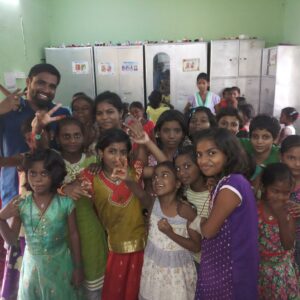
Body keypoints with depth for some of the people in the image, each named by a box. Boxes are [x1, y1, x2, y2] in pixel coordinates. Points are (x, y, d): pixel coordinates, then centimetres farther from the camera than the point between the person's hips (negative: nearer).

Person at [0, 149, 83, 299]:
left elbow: (74, 235, -6)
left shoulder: (65, 203, -16)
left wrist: (78, 267, -1)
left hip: (60, 264, -1)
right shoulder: (21, 204, -11)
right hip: (32, 265, 2)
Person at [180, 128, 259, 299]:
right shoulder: (226, 182, 4)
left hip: (229, 267, -8)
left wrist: (196, 220, -2)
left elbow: (208, 230, -19)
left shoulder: (232, 184, -26)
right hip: (222, 264, 8)